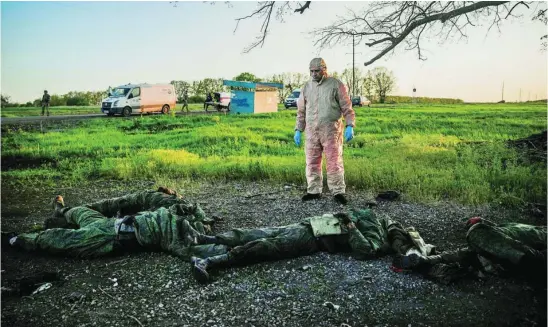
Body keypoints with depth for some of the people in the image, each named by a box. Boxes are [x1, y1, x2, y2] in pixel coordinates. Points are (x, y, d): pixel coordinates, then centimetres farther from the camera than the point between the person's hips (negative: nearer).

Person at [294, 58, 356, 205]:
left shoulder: (336, 85, 0)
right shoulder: (307, 87, 12)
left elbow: (347, 107, -2)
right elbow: (301, 111, 16)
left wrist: (349, 126, -12)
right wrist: (298, 130, 11)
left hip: (331, 130, -4)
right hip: (312, 131, 4)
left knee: (334, 162, -4)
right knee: (312, 162, 7)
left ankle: (338, 192, 4)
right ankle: (314, 191, 18)